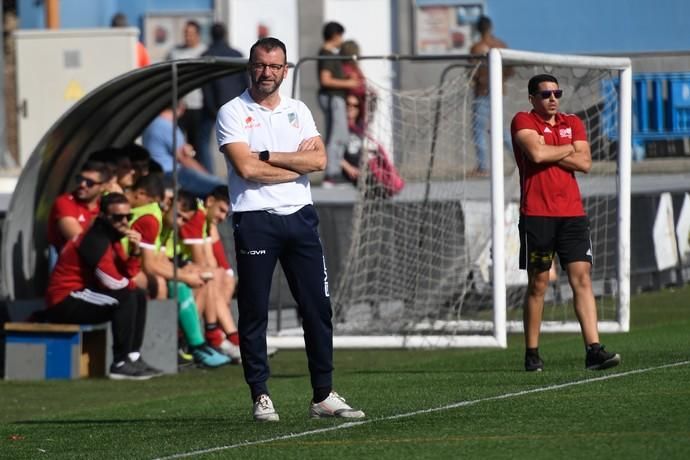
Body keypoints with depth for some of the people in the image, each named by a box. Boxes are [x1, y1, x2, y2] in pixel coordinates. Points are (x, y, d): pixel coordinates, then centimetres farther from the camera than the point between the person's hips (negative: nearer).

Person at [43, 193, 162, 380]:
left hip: (82, 297, 11)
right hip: (65, 302, -11)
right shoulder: (95, 240, -19)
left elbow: (126, 274, 10)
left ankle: (133, 357, 8)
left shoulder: (111, 237, 13)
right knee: (125, 298, -25)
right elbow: (112, 281, -25)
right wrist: (132, 284, -3)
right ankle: (120, 364, -23)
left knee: (139, 296, 13)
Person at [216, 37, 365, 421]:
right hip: (255, 220, -4)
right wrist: (296, 162, -5)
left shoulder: (299, 111, 13)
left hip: (300, 217, 4)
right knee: (254, 312, -2)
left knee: (318, 307, 3)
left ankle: (324, 395, 8)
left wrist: (268, 156, -8)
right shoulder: (233, 113, 0)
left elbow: (319, 160, -2)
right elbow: (246, 168, -14)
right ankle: (261, 396, 4)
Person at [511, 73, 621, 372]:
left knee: (582, 278, -5)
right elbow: (537, 154, -17)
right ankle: (531, 354, 9)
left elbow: (585, 163, 1)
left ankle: (593, 350, -11)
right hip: (537, 215, -4)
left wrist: (549, 152, -7)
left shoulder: (573, 123, 15)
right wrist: (569, 149, -1)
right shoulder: (523, 122, 1)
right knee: (538, 284, 1)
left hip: (572, 213, 4)